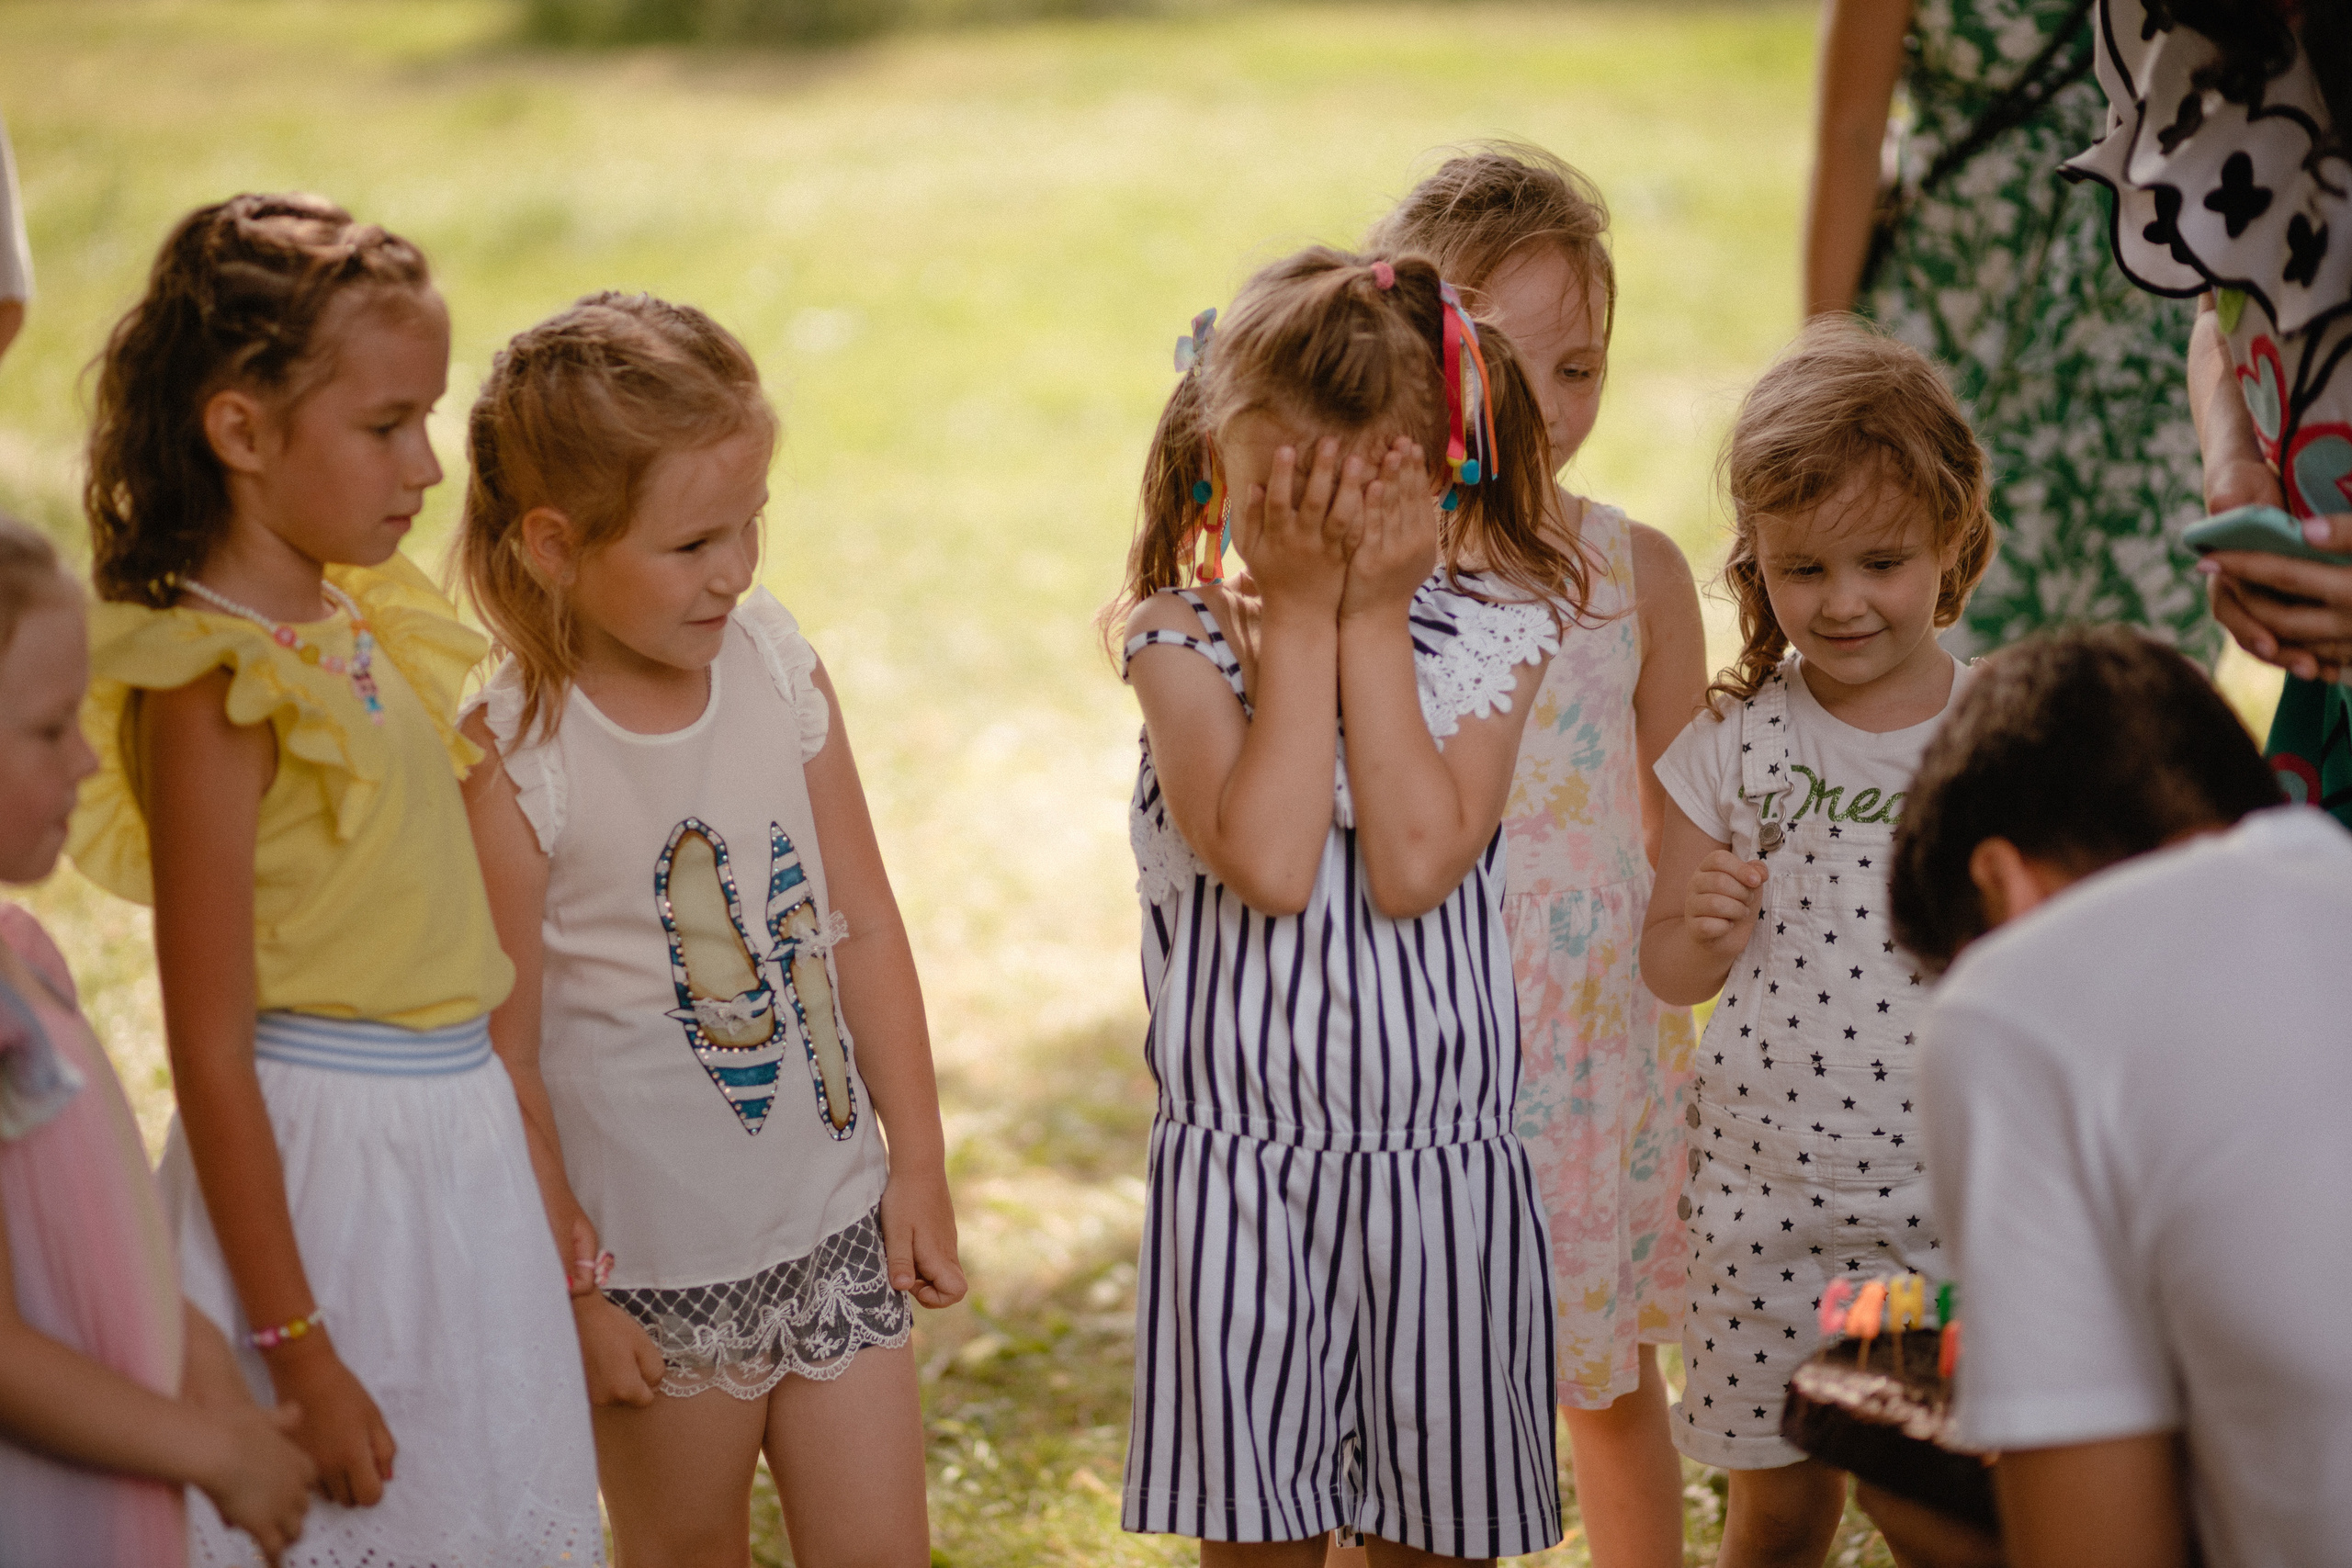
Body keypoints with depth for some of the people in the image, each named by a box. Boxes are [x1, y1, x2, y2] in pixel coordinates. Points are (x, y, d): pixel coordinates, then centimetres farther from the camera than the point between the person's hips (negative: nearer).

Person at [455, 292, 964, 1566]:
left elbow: (862, 925, 5)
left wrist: (918, 1166, 5)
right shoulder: (512, 761, -18)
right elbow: (501, 1055, -13)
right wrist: (571, 1291, -10)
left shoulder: (777, 668, -3)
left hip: (836, 1223, 4)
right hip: (657, 1266, -4)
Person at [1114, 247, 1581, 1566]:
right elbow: (1269, 864, -19)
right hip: (1241, 1159, 0)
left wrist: (1372, 617, -13)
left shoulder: (1490, 627, -2)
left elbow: (1416, 864, -16)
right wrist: (1301, 612, -15)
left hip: (1441, 1153, 0)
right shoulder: (1184, 637, -4)